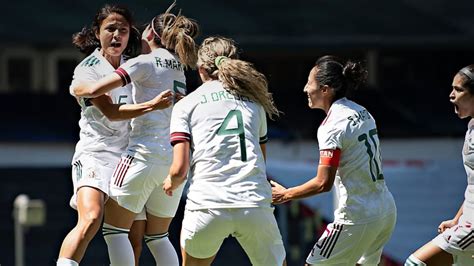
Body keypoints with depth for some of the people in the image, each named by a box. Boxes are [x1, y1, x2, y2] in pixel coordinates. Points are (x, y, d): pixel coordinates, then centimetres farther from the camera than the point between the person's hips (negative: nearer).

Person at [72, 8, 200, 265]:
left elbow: (96, 89, -12)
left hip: (145, 151, -7)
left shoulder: (144, 63, -4)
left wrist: (77, 89, 8)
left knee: (114, 229, 0)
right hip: (177, 158, 7)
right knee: (157, 236, 16)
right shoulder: (179, 68, 18)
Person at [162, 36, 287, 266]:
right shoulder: (253, 99, 21)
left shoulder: (185, 105, 12)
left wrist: (171, 184, 23)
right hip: (255, 203, 1)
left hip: (206, 206, -1)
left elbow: (179, 169, 3)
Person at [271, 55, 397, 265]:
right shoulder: (362, 113, 10)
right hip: (386, 211, 9)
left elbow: (323, 183, -19)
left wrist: (286, 194, -8)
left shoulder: (332, 126, -16)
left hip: (357, 218, -9)